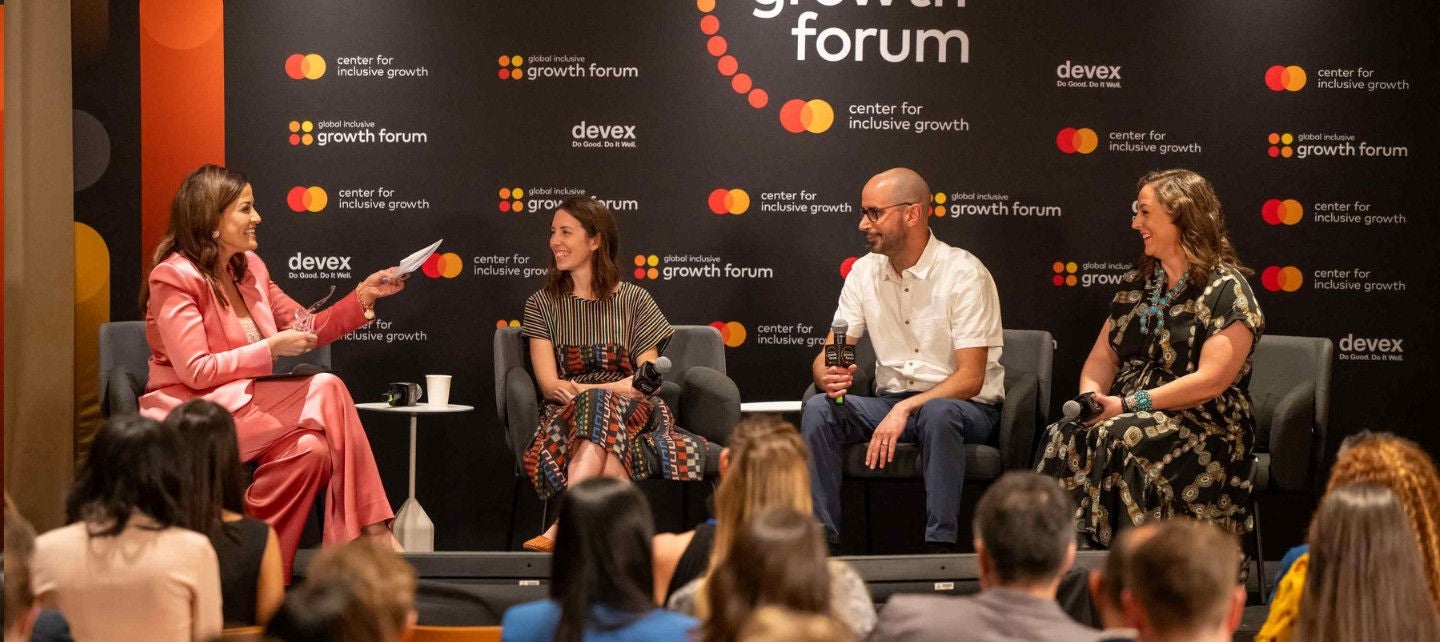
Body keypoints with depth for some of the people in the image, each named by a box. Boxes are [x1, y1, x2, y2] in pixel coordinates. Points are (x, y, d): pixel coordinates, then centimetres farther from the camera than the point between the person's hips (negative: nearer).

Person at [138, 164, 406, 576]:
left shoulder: (249, 268, 12)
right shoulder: (174, 277, -12)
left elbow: (308, 329, 18)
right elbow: (195, 372, -19)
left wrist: (362, 297, 4)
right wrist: (270, 349, -19)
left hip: (240, 406, 7)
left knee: (311, 450, -26)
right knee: (326, 391, -21)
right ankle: (372, 531, -20)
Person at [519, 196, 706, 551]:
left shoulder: (634, 300, 12)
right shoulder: (542, 304, 15)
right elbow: (549, 383, 4)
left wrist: (585, 390, -14)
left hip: (632, 409, -1)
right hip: (567, 413, 1)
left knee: (599, 404, -38)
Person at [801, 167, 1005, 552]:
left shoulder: (964, 273, -13)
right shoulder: (864, 272, 5)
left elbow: (970, 378, -18)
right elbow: (828, 355, 3)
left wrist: (905, 409, -30)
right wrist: (827, 377, -23)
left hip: (964, 405, -5)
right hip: (891, 401, 5)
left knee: (937, 414, -39)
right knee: (819, 409, -22)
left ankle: (940, 547, -33)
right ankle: (819, 541, -19)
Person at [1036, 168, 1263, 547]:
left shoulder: (1227, 290, -6)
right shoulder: (1136, 283, 18)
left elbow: (1211, 381, -15)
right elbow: (1103, 356, 17)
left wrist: (1130, 404, -17)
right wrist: (1092, 395, -6)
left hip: (1203, 427, -6)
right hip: (1127, 416, 6)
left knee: (1119, 439, -35)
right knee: (1065, 437, -26)